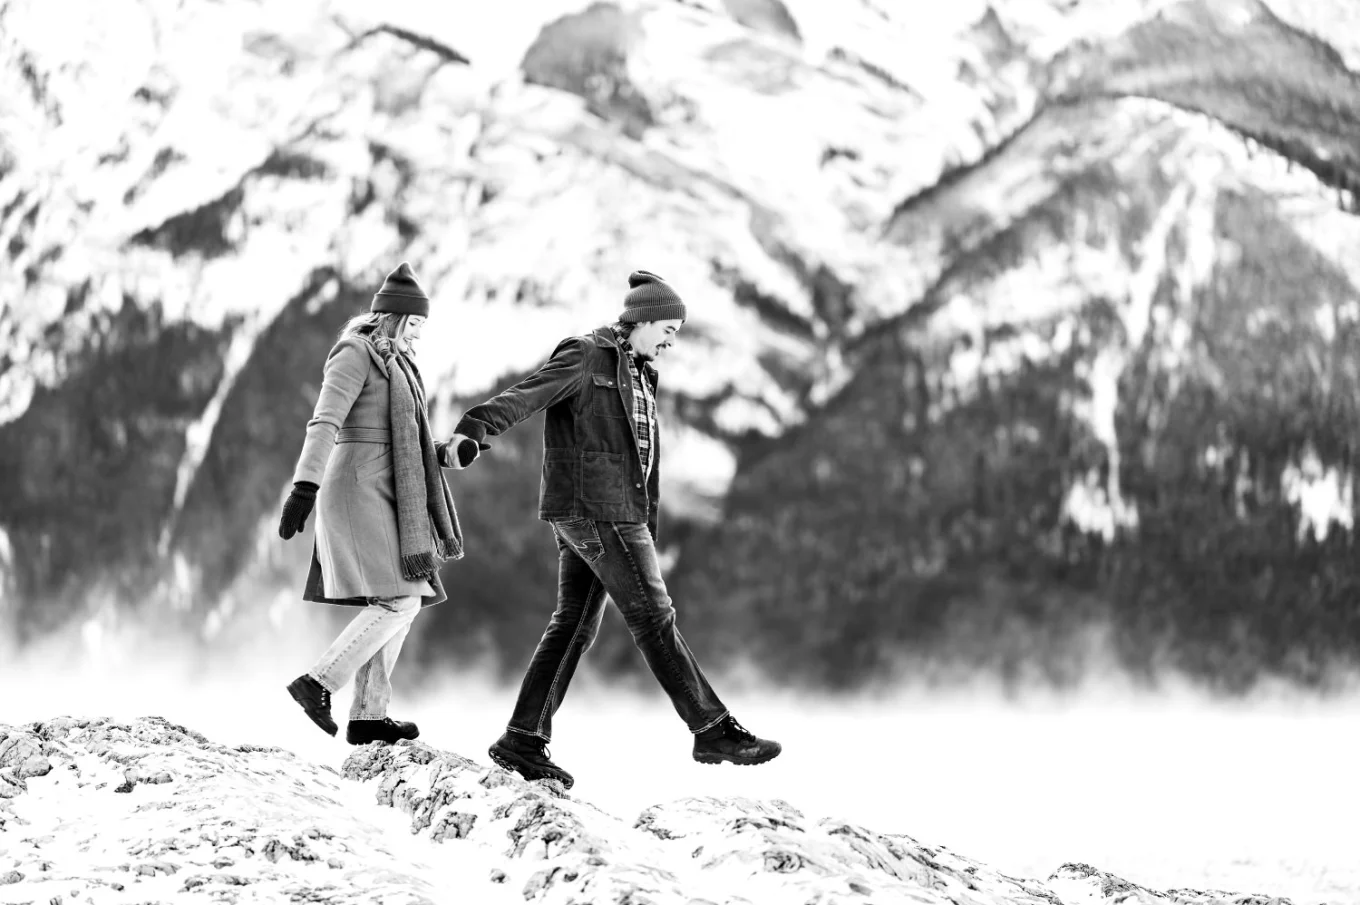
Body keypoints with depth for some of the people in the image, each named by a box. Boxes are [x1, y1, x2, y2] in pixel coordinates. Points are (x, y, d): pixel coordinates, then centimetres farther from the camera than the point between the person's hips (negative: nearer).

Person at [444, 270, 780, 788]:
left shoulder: (640, 374, 20)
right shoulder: (586, 358, -8)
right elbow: (528, 394, -21)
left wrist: (648, 527, 22)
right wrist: (475, 428, -37)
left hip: (620, 510, 10)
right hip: (595, 507, -10)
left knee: (574, 624, 9)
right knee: (654, 618, -6)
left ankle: (523, 741, 11)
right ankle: (712, 731, -3)